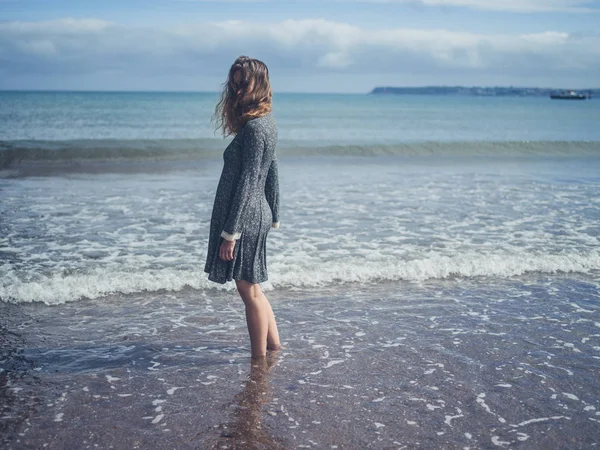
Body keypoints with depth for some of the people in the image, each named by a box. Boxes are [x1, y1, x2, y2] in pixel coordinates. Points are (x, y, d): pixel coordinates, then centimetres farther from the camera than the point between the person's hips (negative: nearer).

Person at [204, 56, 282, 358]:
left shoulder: (253, 127, -19)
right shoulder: (266, 123, 11)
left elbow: (247, 183, -21)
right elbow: (271, 174, 18)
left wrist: (230, 232, -19)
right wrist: (273, 217, 24)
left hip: (244, 219, -10)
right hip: (257, 216, 10)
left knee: (250, 292, 1)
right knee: (252, 290, 19)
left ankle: (259, 360, 12)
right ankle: (274, 349, 29)